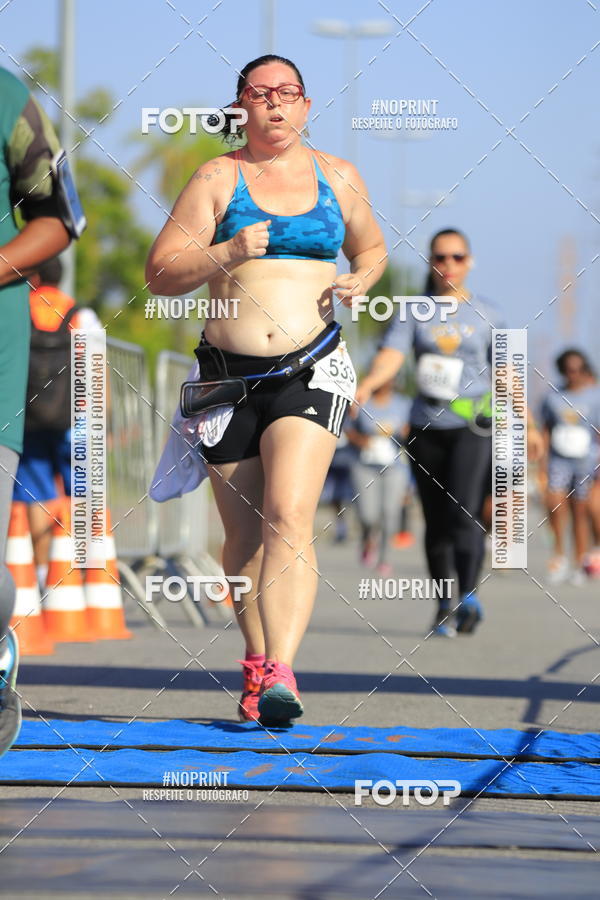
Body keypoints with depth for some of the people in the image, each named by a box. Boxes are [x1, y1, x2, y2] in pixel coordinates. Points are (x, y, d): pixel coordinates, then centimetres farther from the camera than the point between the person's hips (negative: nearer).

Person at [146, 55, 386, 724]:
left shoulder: (338, 178, 10)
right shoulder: (218, 179, 3)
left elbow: (372, 248, 27)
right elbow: (159, 273, -2)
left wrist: (358, 280, 4)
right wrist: (226, 254, -19)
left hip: (312, 368, -1)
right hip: (230, 374, 1)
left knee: (289, 517, -19)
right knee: (244, 535, 8)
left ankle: (279, 673, -27)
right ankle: (256, 659, 29)